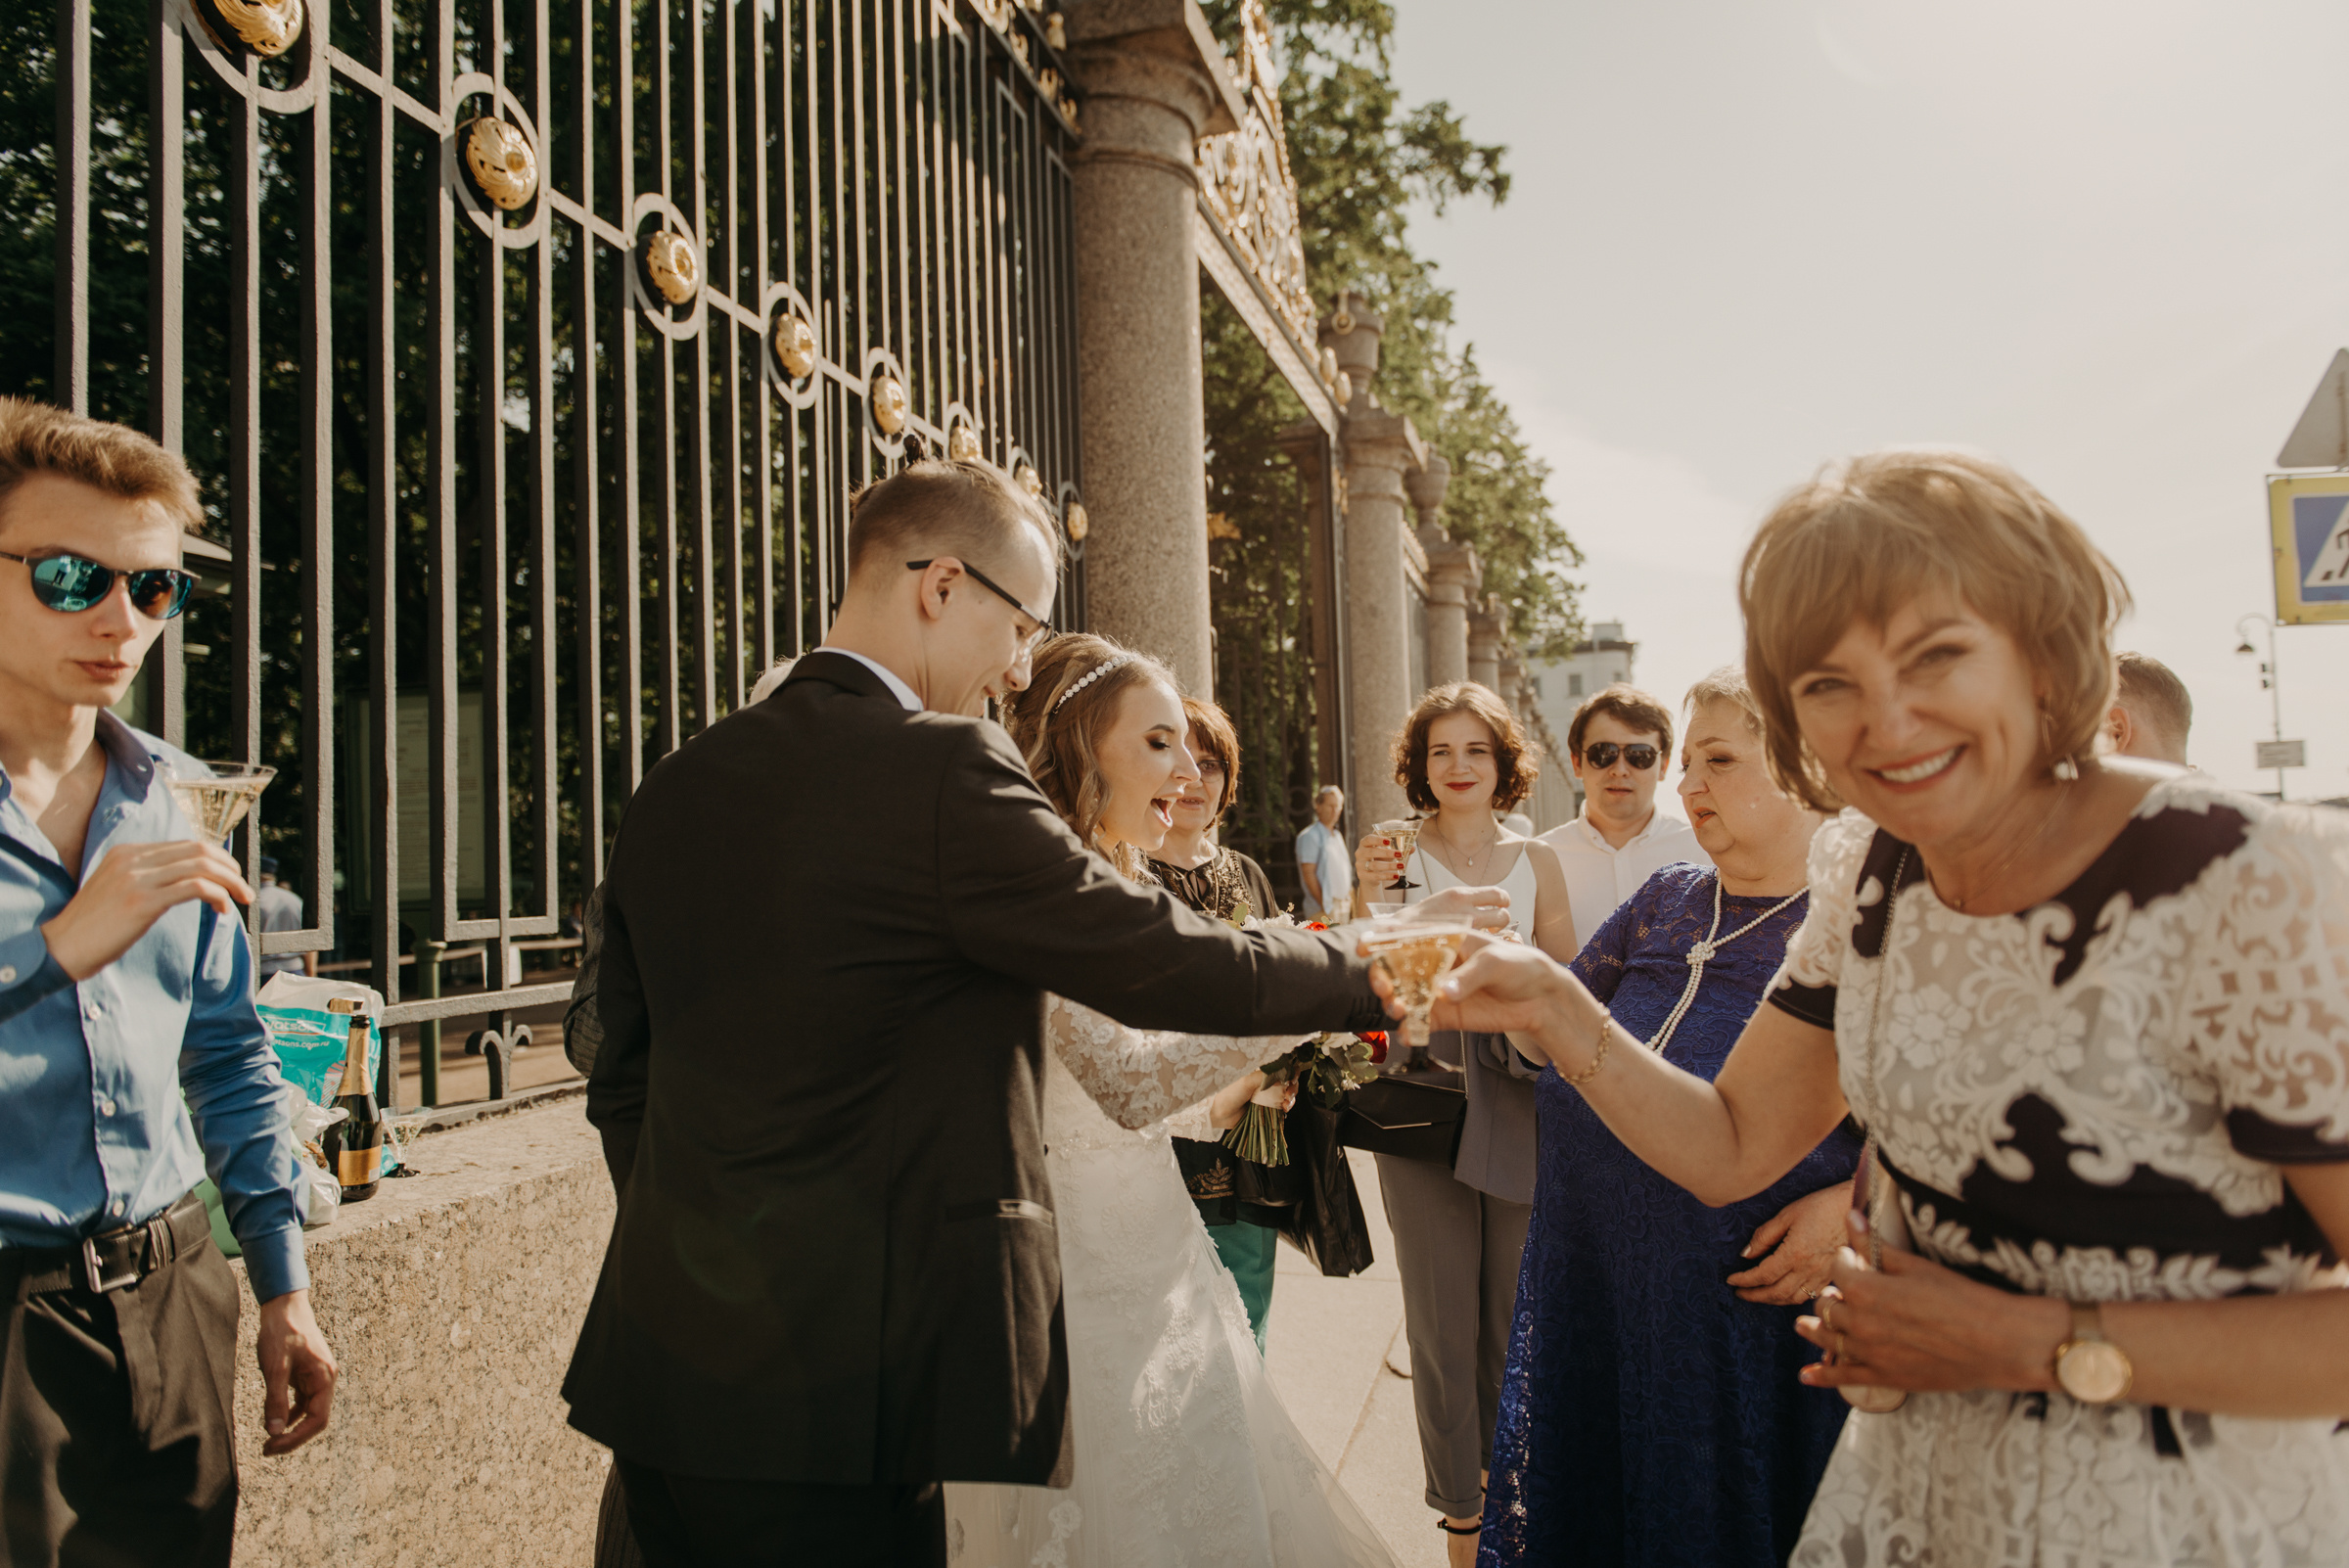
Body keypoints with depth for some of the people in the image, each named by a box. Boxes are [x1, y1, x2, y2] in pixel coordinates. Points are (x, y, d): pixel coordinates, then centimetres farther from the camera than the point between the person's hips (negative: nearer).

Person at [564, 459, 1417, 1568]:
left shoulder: (675, 785, 6)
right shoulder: (942, 772, -17)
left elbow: (623, 1080, 12)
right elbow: (1164, 960, -12)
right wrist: (1367, 979, 5)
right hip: (838, 1395, -7)